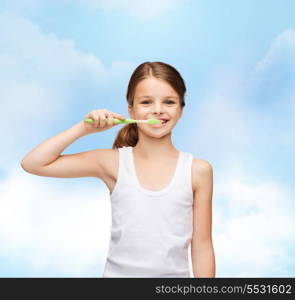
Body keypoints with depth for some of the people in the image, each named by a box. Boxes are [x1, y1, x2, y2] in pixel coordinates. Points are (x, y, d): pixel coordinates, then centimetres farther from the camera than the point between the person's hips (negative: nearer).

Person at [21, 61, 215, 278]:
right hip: (118, 272, 0)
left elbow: (202, 246, -3)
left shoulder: (198, 171, -8)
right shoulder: (114, 163, -7)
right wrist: (84, 128, -14)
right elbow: (33, 164, -7)